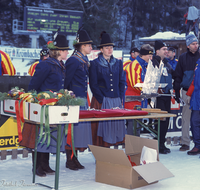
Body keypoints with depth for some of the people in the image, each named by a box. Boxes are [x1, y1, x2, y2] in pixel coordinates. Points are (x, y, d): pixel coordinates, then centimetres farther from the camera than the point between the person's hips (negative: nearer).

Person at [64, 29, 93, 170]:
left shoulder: (85, 60, 15)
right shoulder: (73, 60, -13)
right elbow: (66, 81, -13)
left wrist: (85, 99, 18)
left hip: (82, 99, 9)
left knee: (80, 127, 10)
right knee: (72, 126, -4)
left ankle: (75, 158, 18)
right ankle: (70, 160, 4)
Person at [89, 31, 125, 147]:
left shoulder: (118, 63, 13)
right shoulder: (95, 64, 1)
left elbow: (122, 82, 13)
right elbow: (93, 84, -3)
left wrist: (120, 98, 2)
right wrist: (102, 100, -10)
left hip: (116, 100, 4)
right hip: (101, 101, -4)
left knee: (117, 124, 1)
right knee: (102, 126, -4)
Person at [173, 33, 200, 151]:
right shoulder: (183, 58, 7)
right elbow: (178, 76, 9)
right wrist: (177, 92, 4)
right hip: (187, 92, 1)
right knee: (186, 118, 2)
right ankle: (185, 143, 8)